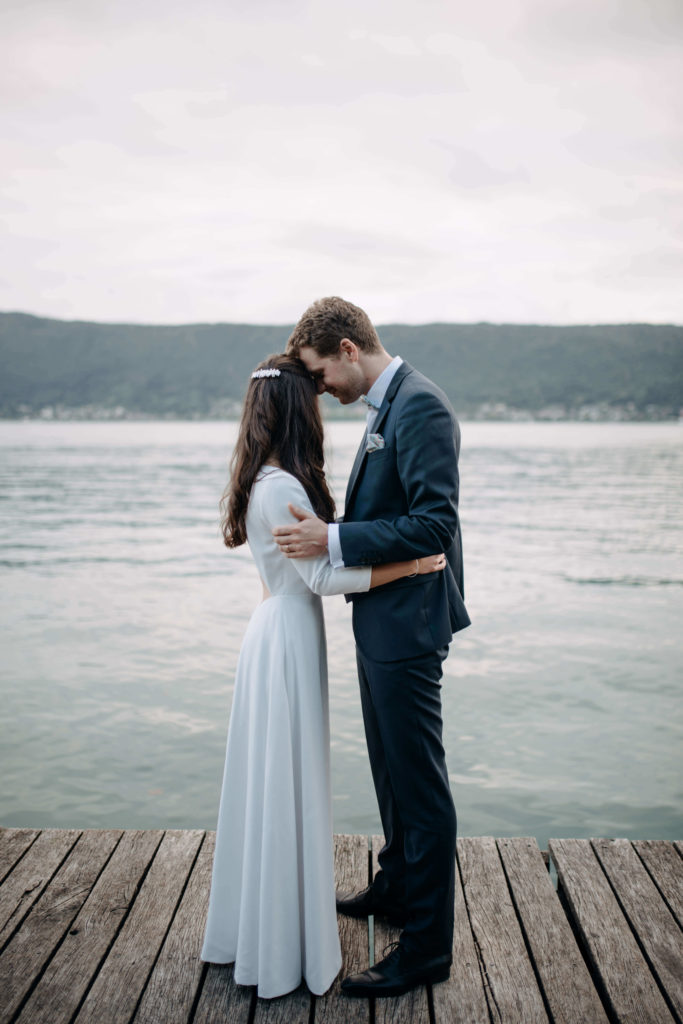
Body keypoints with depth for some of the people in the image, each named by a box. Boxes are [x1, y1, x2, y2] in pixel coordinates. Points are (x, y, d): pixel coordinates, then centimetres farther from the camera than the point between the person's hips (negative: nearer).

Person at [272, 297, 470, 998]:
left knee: (419, 782, 1)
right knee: (390, 768, 23)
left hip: (407, 624, -10)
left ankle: (427, 947, 15)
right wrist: (327, 533, 8)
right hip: (380, 620, 10)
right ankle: (396, 889, 43)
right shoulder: (387, 405, 13)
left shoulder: (419, 405, -18)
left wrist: (333, 540, -25)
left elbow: (435, 524, -25)